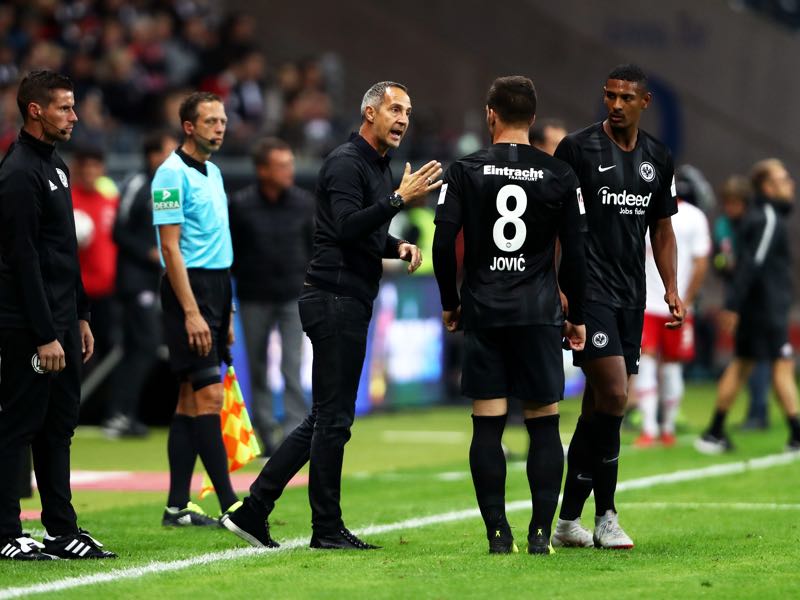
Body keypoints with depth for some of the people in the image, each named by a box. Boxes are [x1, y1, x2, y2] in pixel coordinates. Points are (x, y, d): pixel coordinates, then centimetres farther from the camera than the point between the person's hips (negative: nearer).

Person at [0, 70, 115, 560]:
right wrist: (45, 335, -21)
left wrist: (80, 316, 20)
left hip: (61, 321, 10)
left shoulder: (56, 166, 16)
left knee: (59, 427, 11)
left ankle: (63, 531, 16)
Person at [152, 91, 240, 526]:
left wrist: (225, 313, 19)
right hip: (189, 289, -9)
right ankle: (230, 504, -13)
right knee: (209, 394, -11)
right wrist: (191, 312, -21)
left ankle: (177, 507, 9)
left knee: (190, 398, 8)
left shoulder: (213, 173, 17)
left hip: (216, 288, 9)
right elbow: (171, 249, -16)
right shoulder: (173, 174, -11)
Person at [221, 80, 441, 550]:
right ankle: (327, 528, 3)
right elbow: (346, 226, -25)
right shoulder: (346, 163, -12)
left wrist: (399, 247, 10)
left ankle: (254, 509, 14)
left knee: (325, 419, 11)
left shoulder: (380, 167, 19)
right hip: (334, 297, -10)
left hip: (350, 302, 10)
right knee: (333, 418, -4)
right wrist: (399, 199, -28)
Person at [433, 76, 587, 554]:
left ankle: (498, 533, 1)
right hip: (540, 313, 0)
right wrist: (578, 316, 12)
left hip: (482, 312, 0)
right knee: (544, 424, 4)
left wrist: (449, 303, 10)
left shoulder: (465, 171, 0)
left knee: (488, 425, 3)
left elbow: (444, 244, -3)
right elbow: (575, 253, 2)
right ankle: (541, 533, -1)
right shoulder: (559, 175, 2)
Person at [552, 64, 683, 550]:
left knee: (600, 406, 7)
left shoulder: (658, 159, 12)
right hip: (588, 289, -6)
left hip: (631, 295, 6)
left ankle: (568, 520, 12)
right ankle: (605, 518, -6)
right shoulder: (578, 149, -5)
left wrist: (672, 288, 12)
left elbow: (662, 229, 21)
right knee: (614, 396, -16)